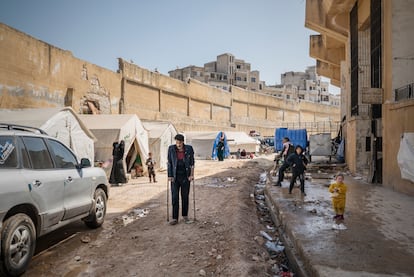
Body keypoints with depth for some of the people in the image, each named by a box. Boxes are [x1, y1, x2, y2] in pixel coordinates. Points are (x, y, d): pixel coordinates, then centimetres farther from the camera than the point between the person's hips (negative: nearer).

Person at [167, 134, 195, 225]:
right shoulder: (171, 149, -7)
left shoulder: (189, 149, -7)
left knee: (185, 196, 9)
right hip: (175, 177, 0)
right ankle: (175, 218, 3)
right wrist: (170, 176, -5)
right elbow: (170, 163, -2)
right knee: (174, 197, -3)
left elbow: (192, 163, -1)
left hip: (185, 176, 0)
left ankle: (185, 215, 25)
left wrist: (191, 174, -8)